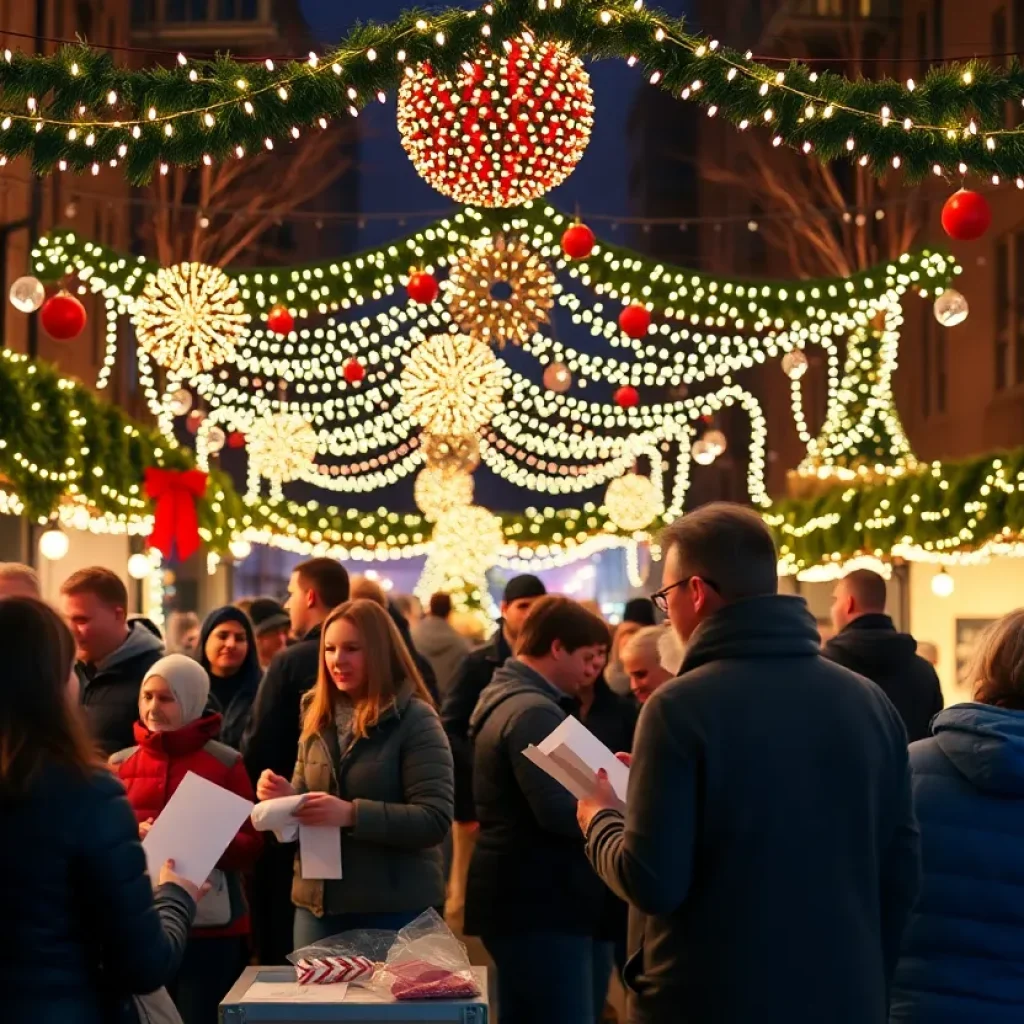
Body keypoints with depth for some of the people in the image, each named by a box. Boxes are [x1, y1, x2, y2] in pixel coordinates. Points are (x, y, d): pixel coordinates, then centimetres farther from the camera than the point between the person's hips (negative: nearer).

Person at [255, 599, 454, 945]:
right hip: (318, 901, 5)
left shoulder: (414, 719, -9)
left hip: (394, 906, -5)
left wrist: (351, 814, -26)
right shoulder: (318, 717, 9)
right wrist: (288, 797, -7)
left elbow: (435, 819, -16)